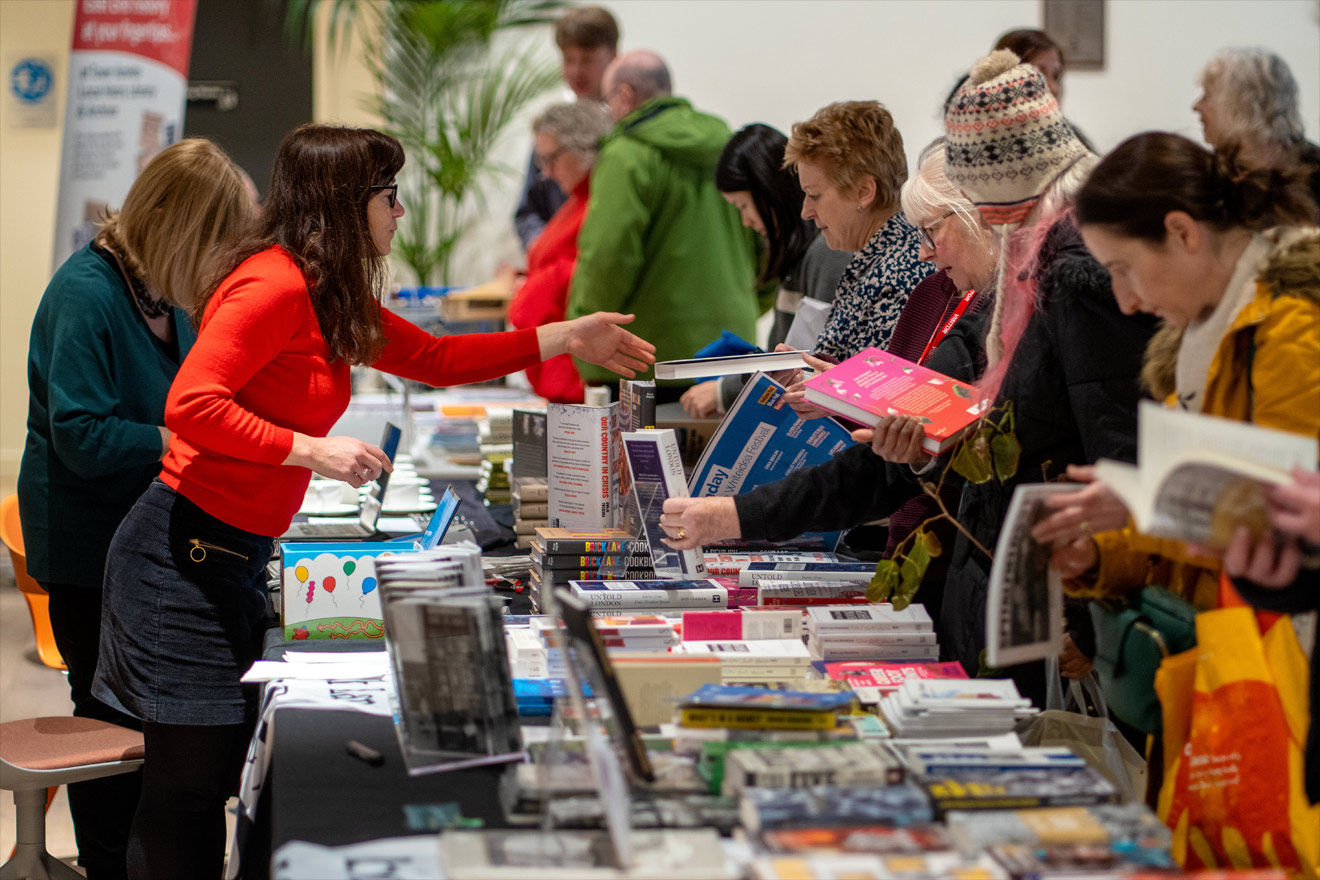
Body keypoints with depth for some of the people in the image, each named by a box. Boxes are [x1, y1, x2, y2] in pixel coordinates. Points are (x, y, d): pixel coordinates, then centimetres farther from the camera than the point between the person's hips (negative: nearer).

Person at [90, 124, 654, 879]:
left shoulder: (334, 299, 14)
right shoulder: (275, 286, -16)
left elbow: (436, 359, 24)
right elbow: (190, 406, -23)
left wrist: (569, 338, 23)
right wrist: (317, 452, -23)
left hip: (238, 558, 10)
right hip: (186, 554, -10)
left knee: (230, 766, 10)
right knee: (190, 781, -5)